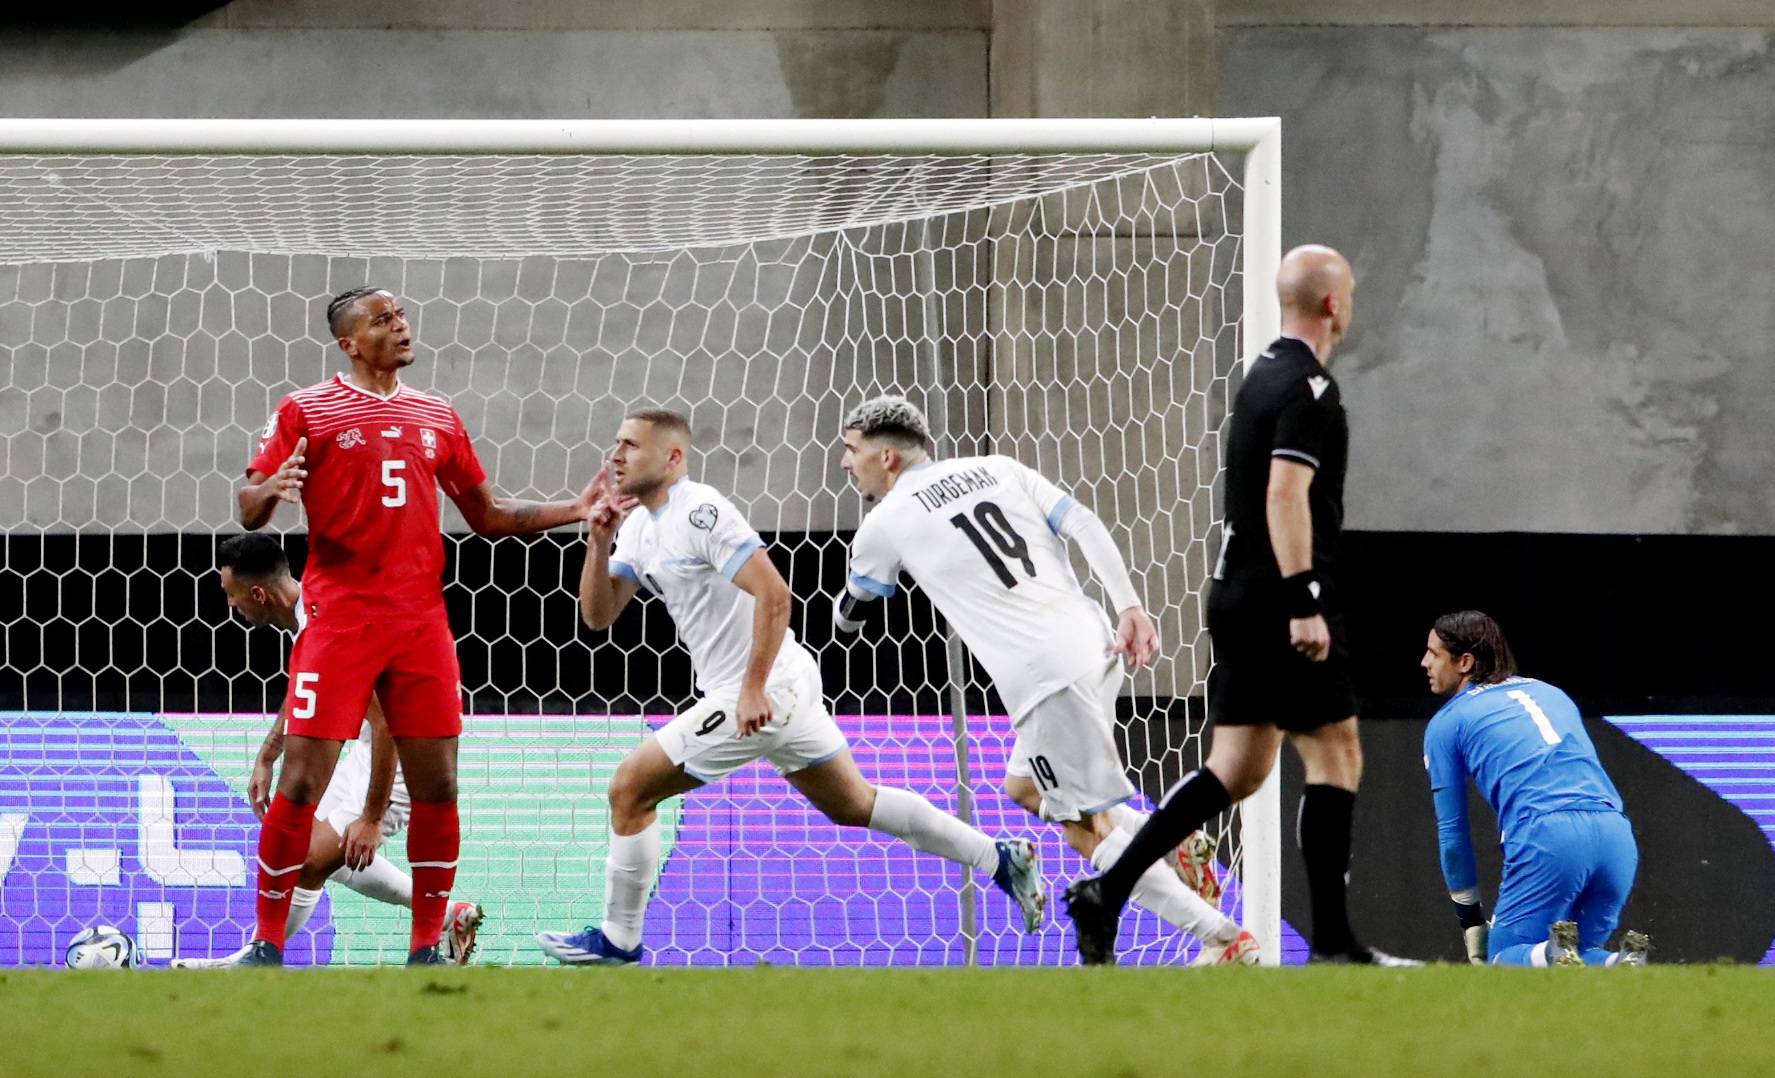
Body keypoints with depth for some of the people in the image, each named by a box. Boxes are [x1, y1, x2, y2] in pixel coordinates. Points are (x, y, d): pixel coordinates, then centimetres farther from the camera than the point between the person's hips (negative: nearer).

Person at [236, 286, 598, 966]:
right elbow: (249, 512, 0)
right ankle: (267, 942, 3)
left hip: (421, 622, 4)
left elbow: (487, 515, 22)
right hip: (338, 620, -4)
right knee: (301, 782, -8)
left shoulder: (437, 418, 15)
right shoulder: (306, 412, 1)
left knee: (437, 787, 1)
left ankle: (427, 947, 11)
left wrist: (577, 509, 12)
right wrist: (269, 491, -23)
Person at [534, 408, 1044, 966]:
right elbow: (598, 614, 11)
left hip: (759, 696, -10)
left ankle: (618, 940, 4)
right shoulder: (640, 525, 11)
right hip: (783, 688, 10)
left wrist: (753, 690, -27)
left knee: (630, 789, -6)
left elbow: (773, 596, -25)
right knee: (854, 805, 18)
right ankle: (1000, 858, 23)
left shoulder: (699, 513, -19)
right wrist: (599, 544, -5)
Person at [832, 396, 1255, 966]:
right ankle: (1177, 844, 16)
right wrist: (1129, 607, -2)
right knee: (1024, 789, 24)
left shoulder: (885, 524, 4)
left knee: (1089, 830, -2)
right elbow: (1086, 526, 5)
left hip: (1044, 674, -8)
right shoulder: (997, 469, 18)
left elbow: (848, 616, 21)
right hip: (1096, 645, 8)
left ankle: (1224, 939, -8)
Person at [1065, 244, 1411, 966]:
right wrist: (1304, 603, -26)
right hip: (1283, 601, -9)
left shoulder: (1262, 376, 16)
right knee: (1335, 756, -2)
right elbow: (1285, 493, -23)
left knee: (1236, 768, 8)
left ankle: (1106, 891, 0)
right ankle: (1332, 941, -2)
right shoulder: (1309, 389, -13)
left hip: (1238, 597, 9)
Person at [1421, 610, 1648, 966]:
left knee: (1504, 956, 9)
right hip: (1617, 836, 5)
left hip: (1546, 836, -5)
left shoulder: (1446, 723, 16)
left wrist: (1470, 918, 29)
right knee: (1581, 953, 20)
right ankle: (1623, 967, -13)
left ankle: (1554, 958, -24)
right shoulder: (1552, 693, 30)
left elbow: (1452, 831, 18)